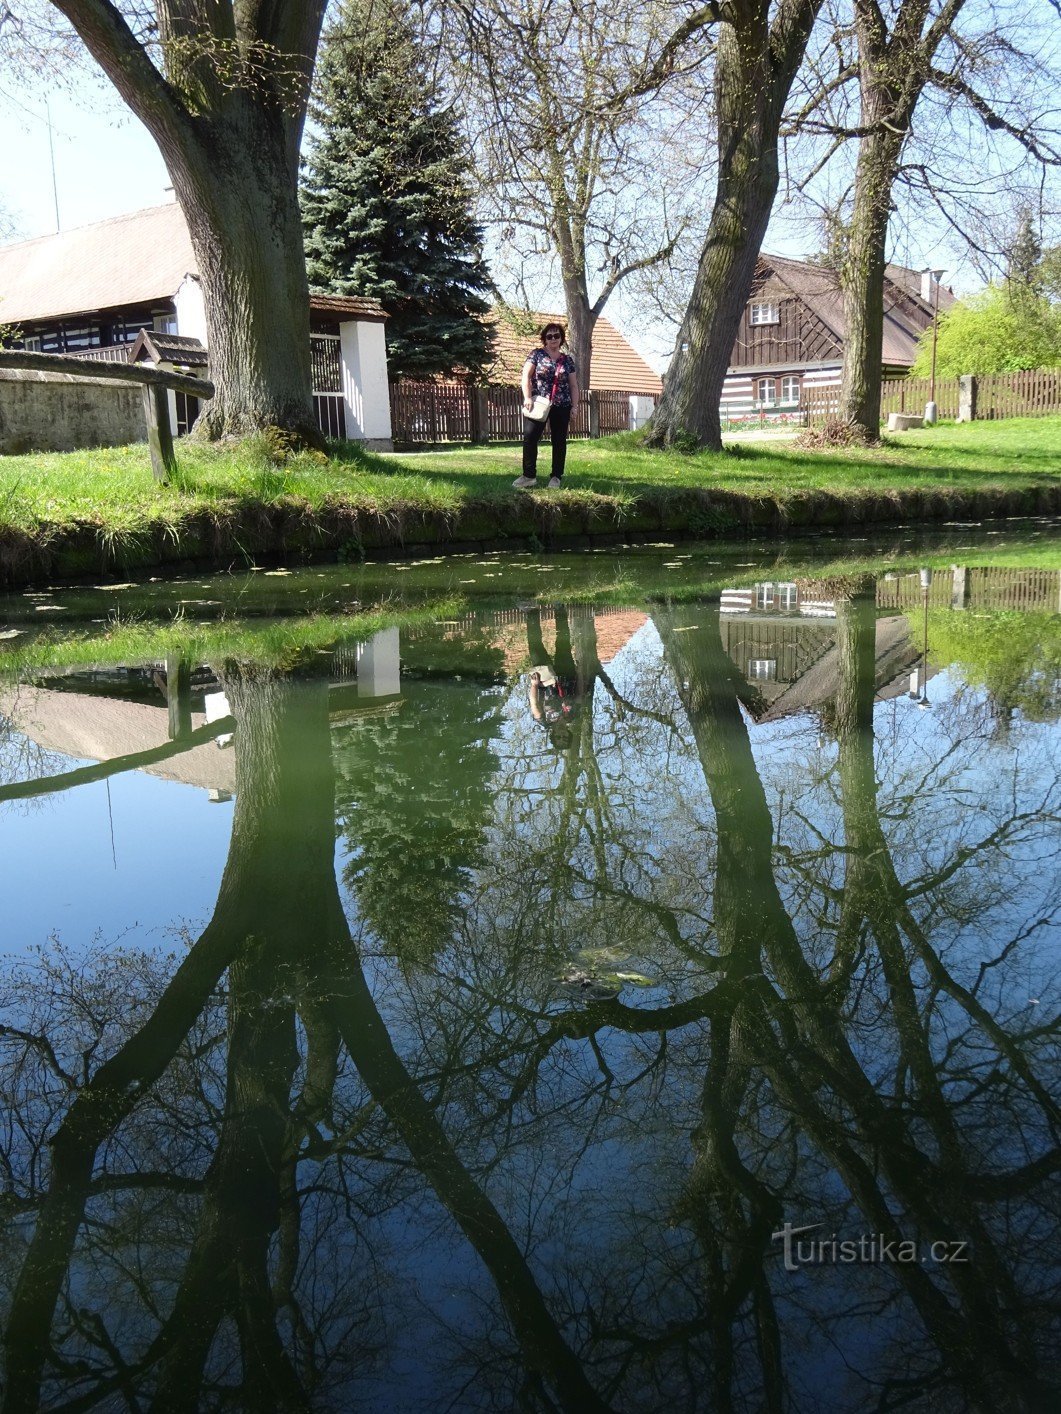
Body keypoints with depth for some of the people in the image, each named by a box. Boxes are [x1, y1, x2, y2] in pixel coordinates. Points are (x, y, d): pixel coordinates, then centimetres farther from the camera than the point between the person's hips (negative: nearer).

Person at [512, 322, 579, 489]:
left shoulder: (567, 360, 11)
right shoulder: (537, 354, 4)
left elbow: (573, 385, 13)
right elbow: (526, 376, -4)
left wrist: (575, 406, 4)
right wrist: (528, 397, -16)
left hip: (561, 407, 2)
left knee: (559, 442, 3)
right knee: (529, 438, -9)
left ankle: (557, 477, 10)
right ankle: (529, 476, -3)